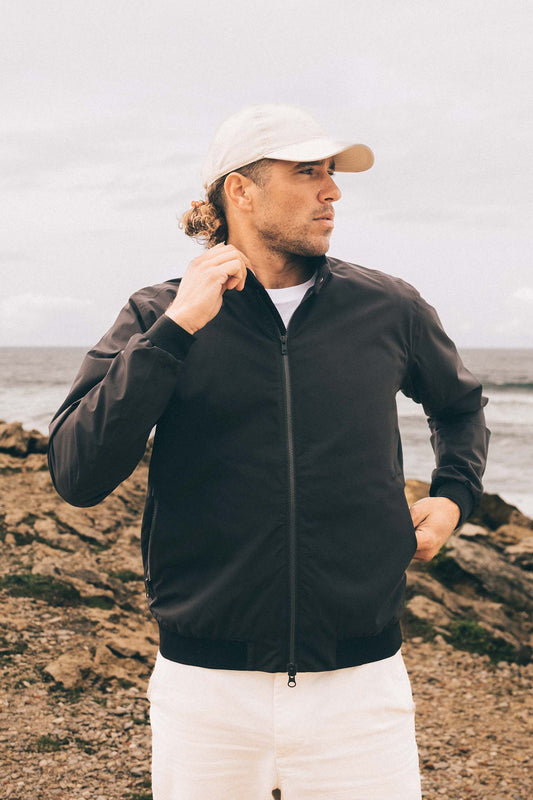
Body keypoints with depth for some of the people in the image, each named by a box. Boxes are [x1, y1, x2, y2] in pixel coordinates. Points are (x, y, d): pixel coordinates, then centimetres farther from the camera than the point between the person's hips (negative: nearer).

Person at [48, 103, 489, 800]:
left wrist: (454, 495, 9)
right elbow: (76, 476, -14)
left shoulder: (389, 310, 5)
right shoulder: (157, 318, 0)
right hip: (206, 690, -1)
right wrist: (177, 328, -17)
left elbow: (460, 403, 26)